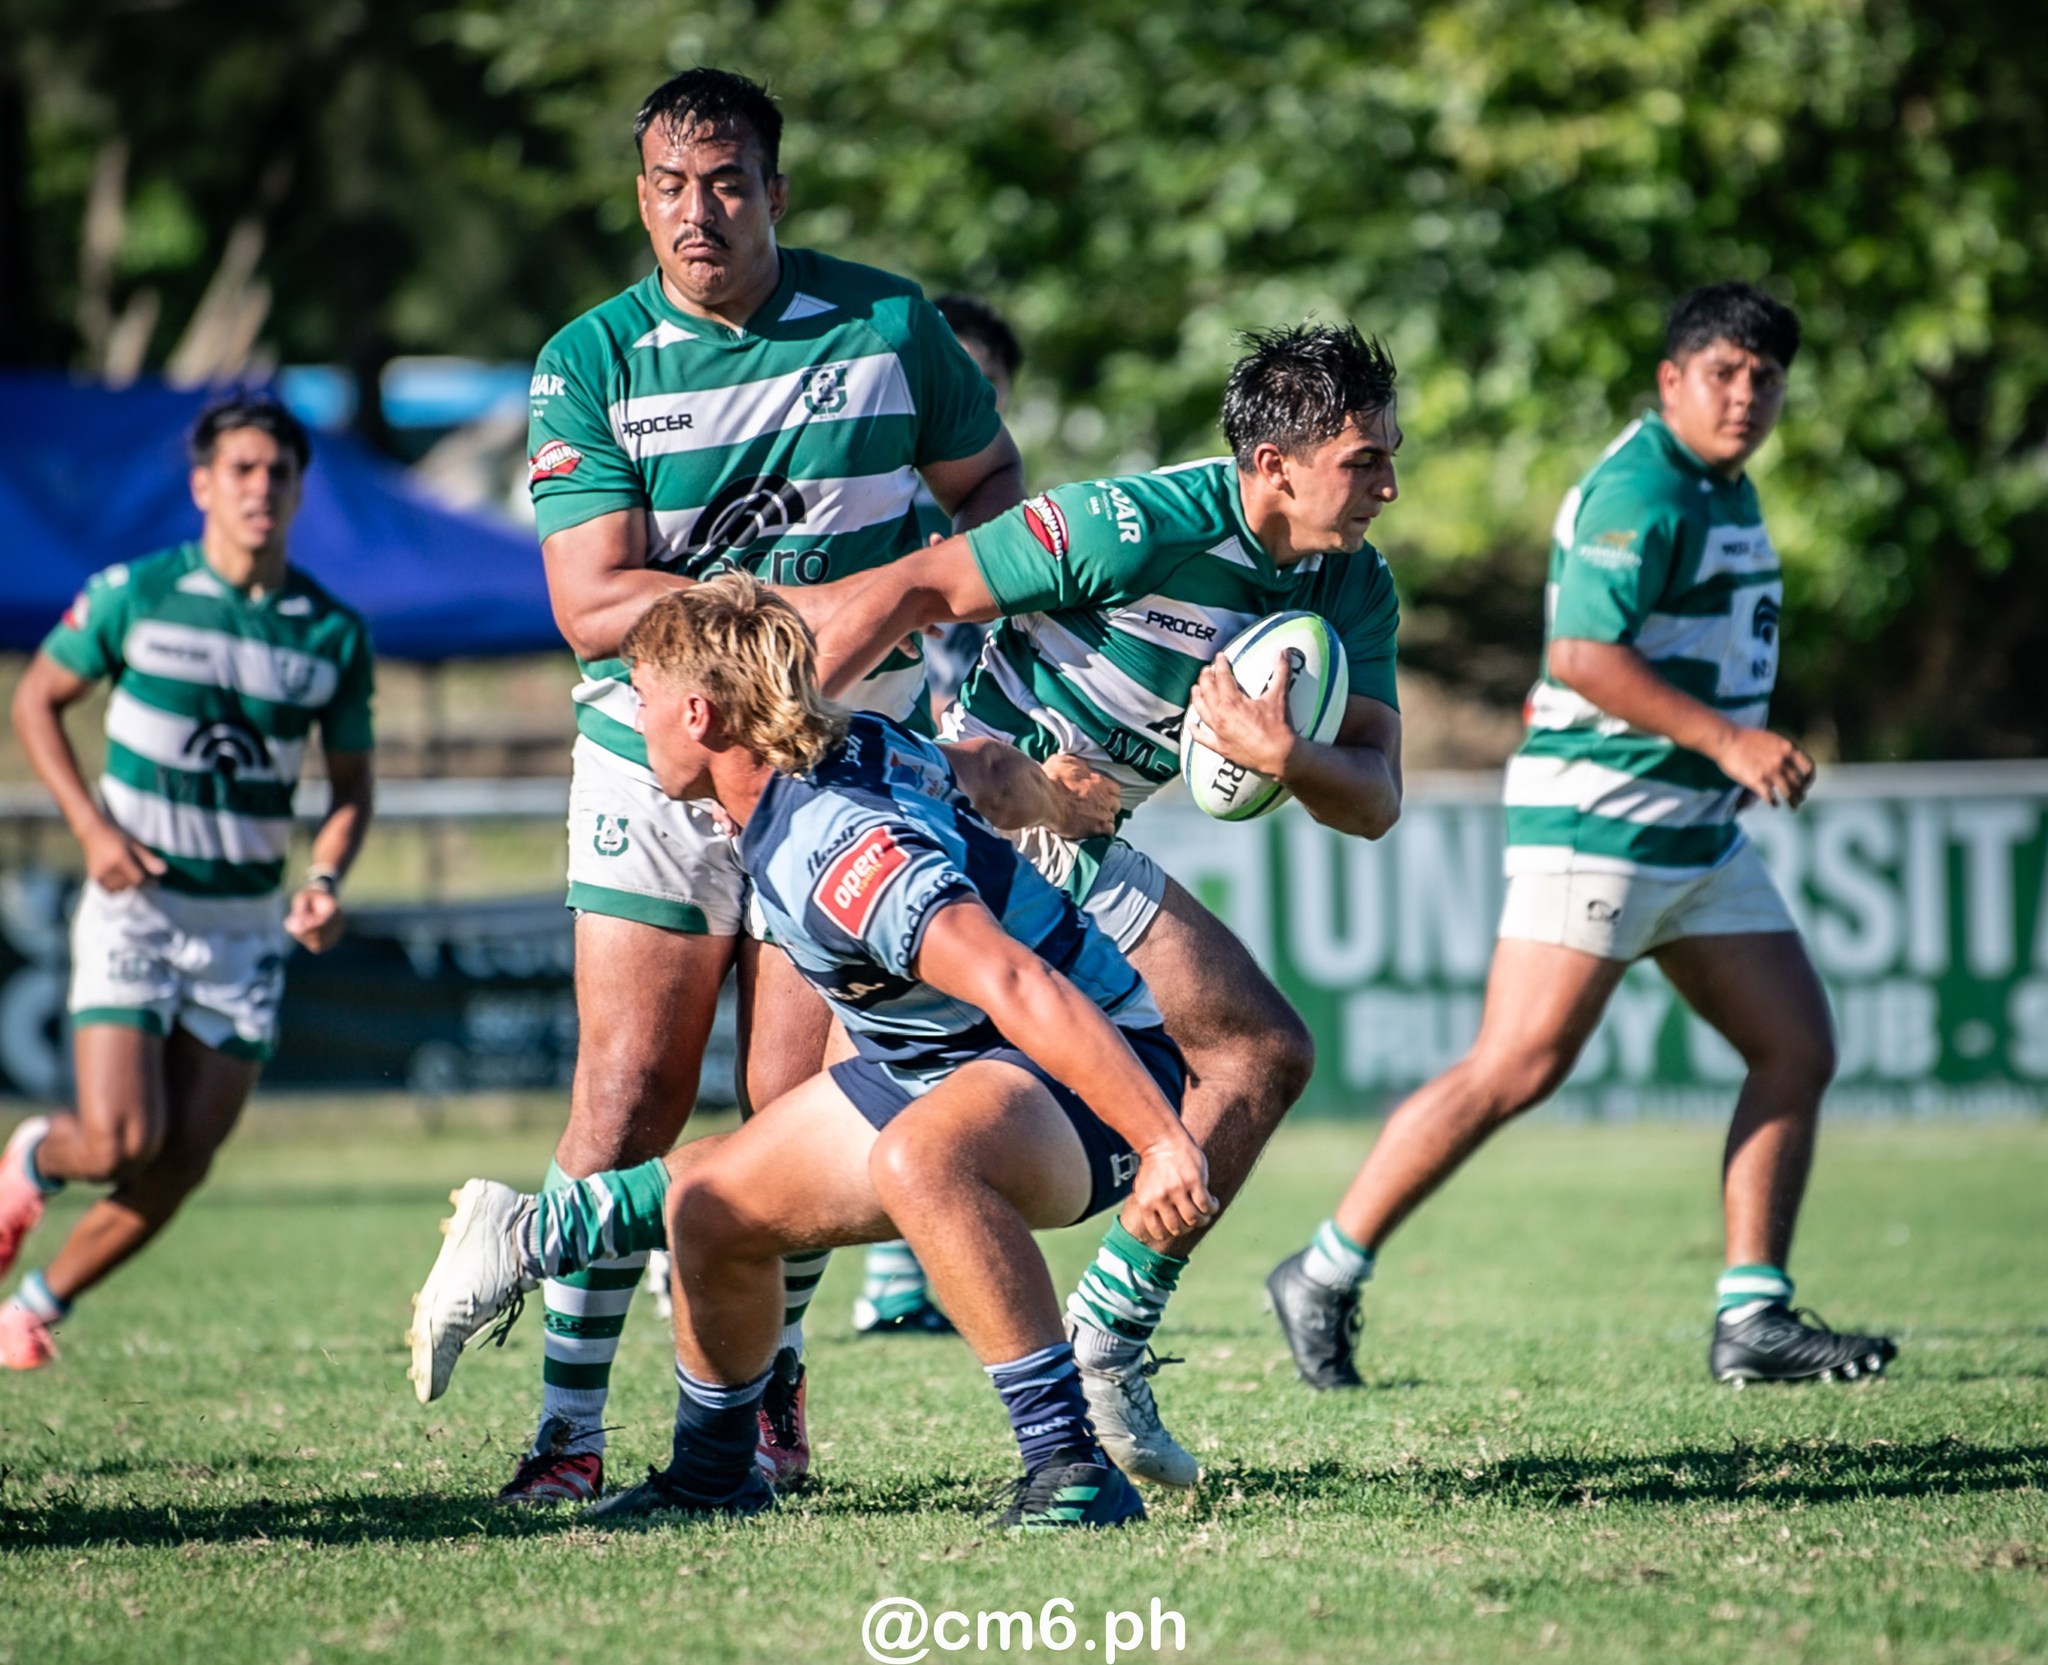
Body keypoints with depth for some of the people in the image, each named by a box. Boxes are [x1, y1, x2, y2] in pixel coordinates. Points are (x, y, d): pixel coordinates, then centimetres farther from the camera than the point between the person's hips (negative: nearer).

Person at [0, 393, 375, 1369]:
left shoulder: (336, 635, 1)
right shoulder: (132, 595, -6)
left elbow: (351, 786, 10)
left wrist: (326, 881, -9)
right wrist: (91, 826, -8)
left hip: (247, 923, 3)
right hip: (136, 903, -3)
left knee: (184, 1164, -1)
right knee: (121, 1142, -15)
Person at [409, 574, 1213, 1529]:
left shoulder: (830, 851, -31)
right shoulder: (863, 743, -3)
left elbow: (1021, 991, -40)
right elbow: (983, 764, 17)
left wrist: (1165, 1140, -46)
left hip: (1091, 1072, -10)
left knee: (918, 1158, -42)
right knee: (710, 1206, 10)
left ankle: (1075, 1472, -36)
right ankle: (714, 1475, 33)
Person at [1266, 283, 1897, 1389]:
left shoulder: (1721, 488, 17)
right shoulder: (1640, 487, -15)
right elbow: (1583, 656, -23)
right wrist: (1725, 738, -23)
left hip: (1696, 831, 10)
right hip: (1597, 818, -10)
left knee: (1798, 1050, 5)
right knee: (1517, 1068, -13)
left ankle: (1752, 1321, 7)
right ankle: (1325, 1276, -5)